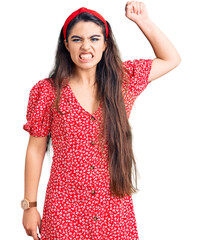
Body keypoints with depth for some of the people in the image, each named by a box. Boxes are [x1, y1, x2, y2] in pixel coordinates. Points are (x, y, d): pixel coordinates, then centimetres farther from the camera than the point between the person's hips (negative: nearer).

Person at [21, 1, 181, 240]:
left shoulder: (123, 80, 2)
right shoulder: (47, 92, -4)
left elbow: (171, 59, 13)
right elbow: (35, 150, 0)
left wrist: (144, 22, 4)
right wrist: (29, 205, 1)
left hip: (114, 208, 2)